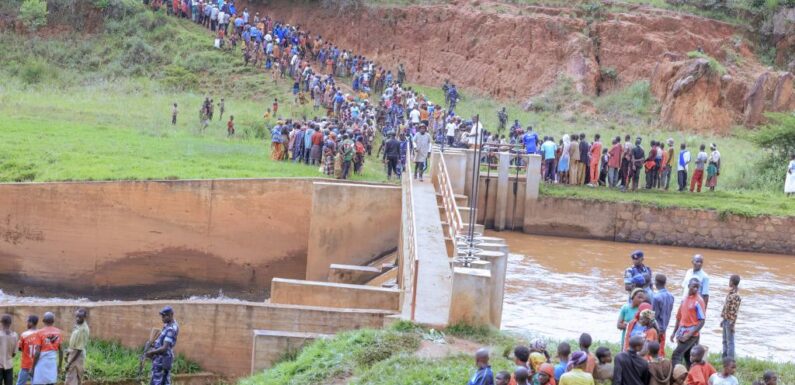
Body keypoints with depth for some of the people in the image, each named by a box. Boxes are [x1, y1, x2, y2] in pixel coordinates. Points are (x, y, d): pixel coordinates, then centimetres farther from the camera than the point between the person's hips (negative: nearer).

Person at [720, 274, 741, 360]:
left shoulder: (736, 296, -20)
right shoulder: (730, 293, 9)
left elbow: (735, 311, -21)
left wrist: (732, 324, -20)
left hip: (730, 321, -9)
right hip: (726, 320, 9)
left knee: (730, 341, -2)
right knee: (725, 340, 17)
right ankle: (724, 357, 26)